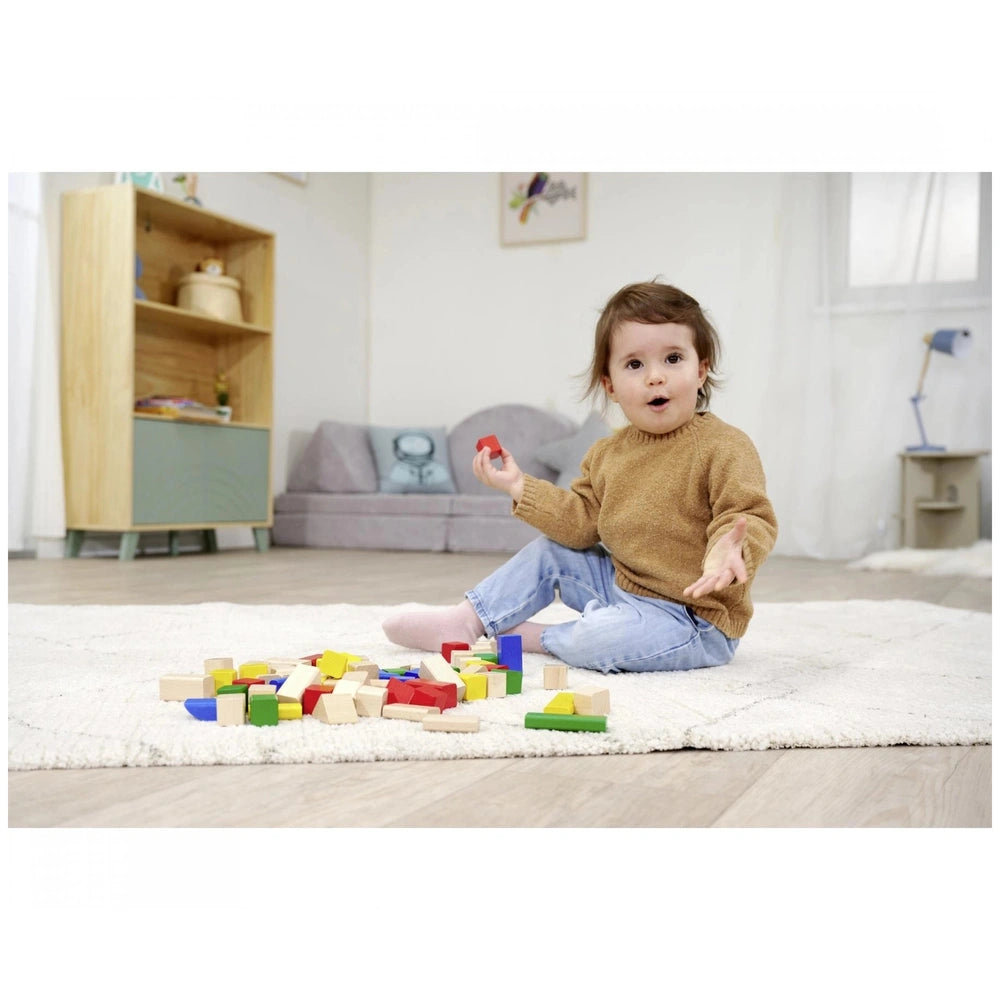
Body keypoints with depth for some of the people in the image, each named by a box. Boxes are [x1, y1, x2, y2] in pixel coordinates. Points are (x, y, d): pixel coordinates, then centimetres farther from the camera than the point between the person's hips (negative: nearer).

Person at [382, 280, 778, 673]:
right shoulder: (607, 454, 6)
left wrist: (730, 550, -46)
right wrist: (521, 487, 0)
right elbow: (582, 523, 6)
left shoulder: (725, 448, -17)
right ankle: (467, 620, 12)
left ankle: (533, 637, 0)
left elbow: (752, 517, -23)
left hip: (698, 618, -7)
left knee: (598, 637, -31)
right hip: (623, 587, 7)